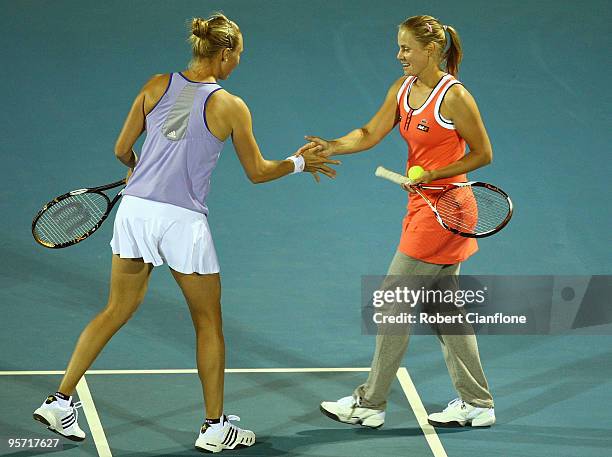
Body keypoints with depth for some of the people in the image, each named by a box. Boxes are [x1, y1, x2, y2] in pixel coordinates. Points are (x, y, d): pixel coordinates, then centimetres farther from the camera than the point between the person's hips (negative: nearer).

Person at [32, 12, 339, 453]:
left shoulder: (157, 85, 3)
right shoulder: (231, 106, -7)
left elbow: (122, 150, 8)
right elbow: (258, 172, 3)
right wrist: (299, 163, 20)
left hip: (136, 207, 4)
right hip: (184, 221, -4)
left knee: (117, 310, 17)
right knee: (209, 323, 12)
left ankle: (60, 401, 15)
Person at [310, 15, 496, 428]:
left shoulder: (454, 96, -16)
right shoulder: (403, 89, 7)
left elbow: (483, 154, -10)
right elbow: (371, 134, -1)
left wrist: (433, 175, -18)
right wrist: (334, 146, -19)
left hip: (444, 207, -9)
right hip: (422, 208, 9)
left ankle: (370, 404, 5)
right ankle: (476, 403, 19)